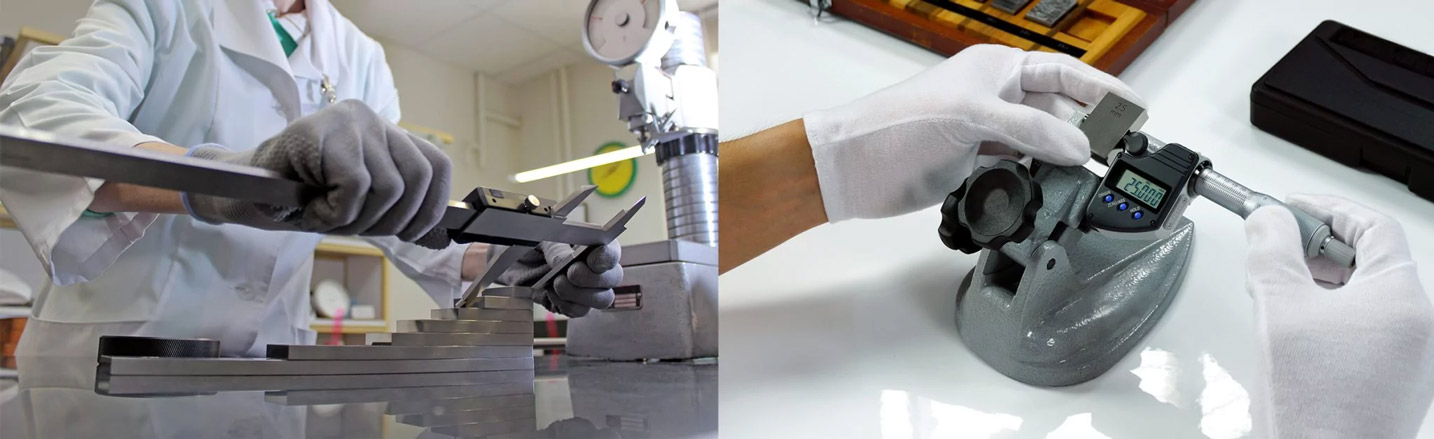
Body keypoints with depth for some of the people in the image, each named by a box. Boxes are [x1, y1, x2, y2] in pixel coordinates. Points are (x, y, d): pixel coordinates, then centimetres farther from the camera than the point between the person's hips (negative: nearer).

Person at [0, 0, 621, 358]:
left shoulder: (361, 60, 5)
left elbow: (398, 212, 5)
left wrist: (494, 263, -15)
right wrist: (224, 178, -43)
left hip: (271, 360, 4)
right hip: (114, 343, -3)